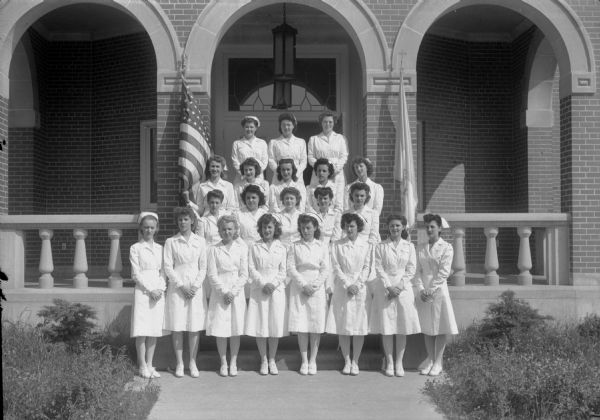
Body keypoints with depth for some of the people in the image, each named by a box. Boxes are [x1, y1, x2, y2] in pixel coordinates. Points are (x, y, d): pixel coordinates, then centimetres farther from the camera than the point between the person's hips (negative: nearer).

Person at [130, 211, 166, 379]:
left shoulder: (160, 248, 13)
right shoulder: (136, 248, 1)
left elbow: (163, 271, 11)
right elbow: (136, 274, -4)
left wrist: (160, 289, -5)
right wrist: (150, 290, -12)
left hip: (159, 292, 4)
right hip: (142, 291, -4)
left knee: (155, 330, 5)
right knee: (142, 331, -5)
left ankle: (149, 365, 12)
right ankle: (142, 366, 3)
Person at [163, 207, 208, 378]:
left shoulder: (200, 241, 9)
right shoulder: (171, 242, 4)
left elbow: (203, 267, 7)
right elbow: (168, 267, -1)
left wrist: (196, 285, -6)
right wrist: (181, 286, -9)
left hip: (196, 288, 1)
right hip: (177, 288, -1)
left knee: (195, 327, 1)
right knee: (177, 327, -1)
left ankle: (192, 363, 9)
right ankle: (179, 363, 8)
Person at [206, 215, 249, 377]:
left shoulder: (242, 248, 4)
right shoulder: (214, 249, 2)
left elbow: (244, 274, 2)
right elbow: (212, 275, -1)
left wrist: (233, 291, -9)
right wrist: (224, 291, -11)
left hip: (237, 293, 1)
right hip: (219, 293, -1)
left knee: (236, 329, 2)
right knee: (220, 329, 0)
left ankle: (233, 363, 13)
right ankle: (223, 363, 12)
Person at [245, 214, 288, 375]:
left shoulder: (281, 248, 8)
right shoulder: (255, 247, 5)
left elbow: (283, 271, 5)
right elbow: (251, 269, 1)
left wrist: (273, 284, -10)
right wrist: (263, 283, -11)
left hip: (277, 289, 1)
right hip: (259, 289, -1)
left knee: (275, 325, 1)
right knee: (260, 325, -1)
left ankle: (272, 360, 12)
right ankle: (263, 360, 11)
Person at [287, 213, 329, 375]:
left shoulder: (321, 246, 6)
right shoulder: (295, 246, 4)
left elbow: (325, 270, 3)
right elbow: (291, 269, -1)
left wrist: (314, 286, -9)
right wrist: (304, 285, -10)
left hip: (317, 290, 0)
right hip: (299, 289, 0)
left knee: (316, 326, 0)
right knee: (301, 326, -2)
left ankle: (313, 360, 8)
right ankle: (304, 360, 7)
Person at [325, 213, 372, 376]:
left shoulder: (366, 245, 6)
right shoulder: (337, 245, 5)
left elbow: (367, 267, 4)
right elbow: (336, 268, 1)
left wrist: (357, 284, -8)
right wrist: (347, 285, -10)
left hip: (361, 288, 0)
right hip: (342, 288, 0)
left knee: (359, 326, -1)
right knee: (342, 326, 0)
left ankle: (355, 362, 8)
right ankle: (346, 361, 9)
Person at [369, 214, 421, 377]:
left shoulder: (409, 246, 8)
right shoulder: (380, 247, 5)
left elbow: (411, 269, 3)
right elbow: (379, 269, -1)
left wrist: (399, 286, -8)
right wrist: (389, 287, -12)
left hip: (404, 289, 1)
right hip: (385, 289, -1)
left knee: (402, 327, 0)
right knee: (386, 327, -1)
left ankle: (399, 362, 8)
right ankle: (389, 362, 7)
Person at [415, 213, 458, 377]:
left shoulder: (446, 248, -3)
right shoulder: (420, 248, 9)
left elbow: (443, 273, -9)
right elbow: (418, 271, 5)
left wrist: (431, 290, -13)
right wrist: (421, 289, -9)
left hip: (439, 290, -4)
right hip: (424, 292, 4)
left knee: (441, 326, 2)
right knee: (427, 326, 9)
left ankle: (438, 361, 10)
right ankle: (430, 359, 20)